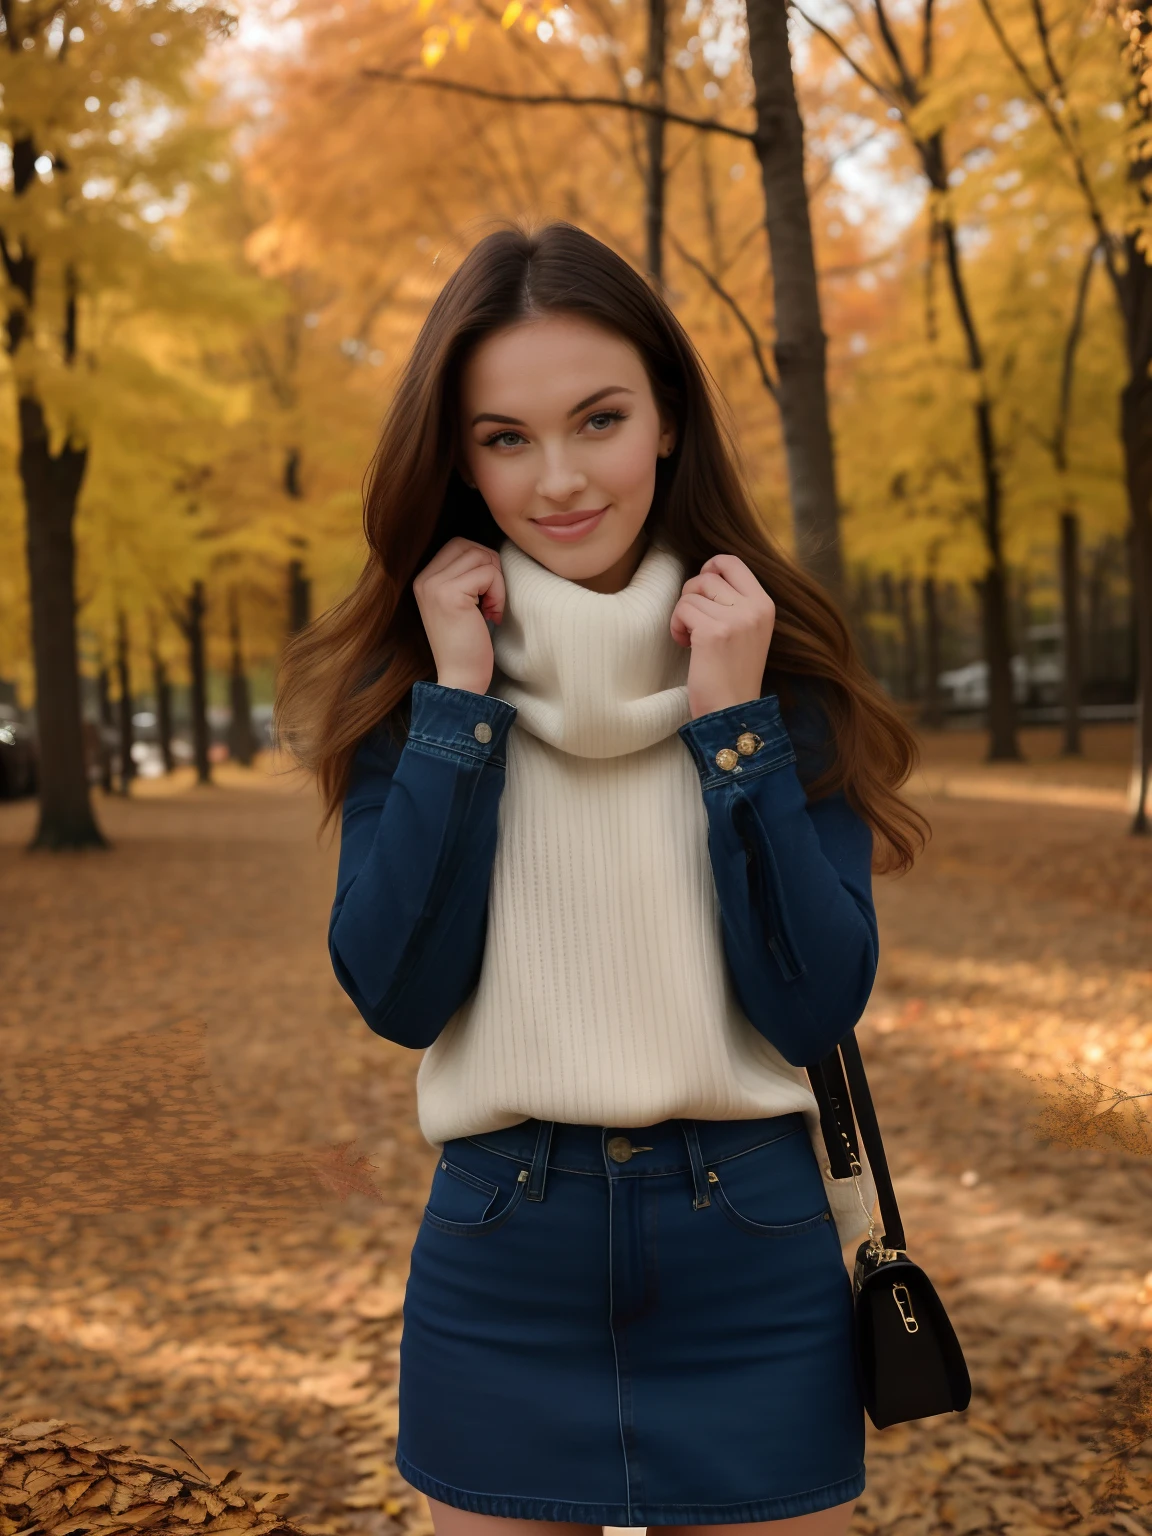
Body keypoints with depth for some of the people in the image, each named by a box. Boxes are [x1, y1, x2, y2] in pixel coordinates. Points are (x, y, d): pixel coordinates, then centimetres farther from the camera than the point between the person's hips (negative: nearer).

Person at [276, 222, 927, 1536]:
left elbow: (816, 1009, -11)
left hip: (753, 1261, 0)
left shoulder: (783, 668, -4)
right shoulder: (411, 676, -2)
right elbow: (397, 995, -12)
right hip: (499, 1271, 0)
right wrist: (460, 698, -15)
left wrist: (733, 720, -17)